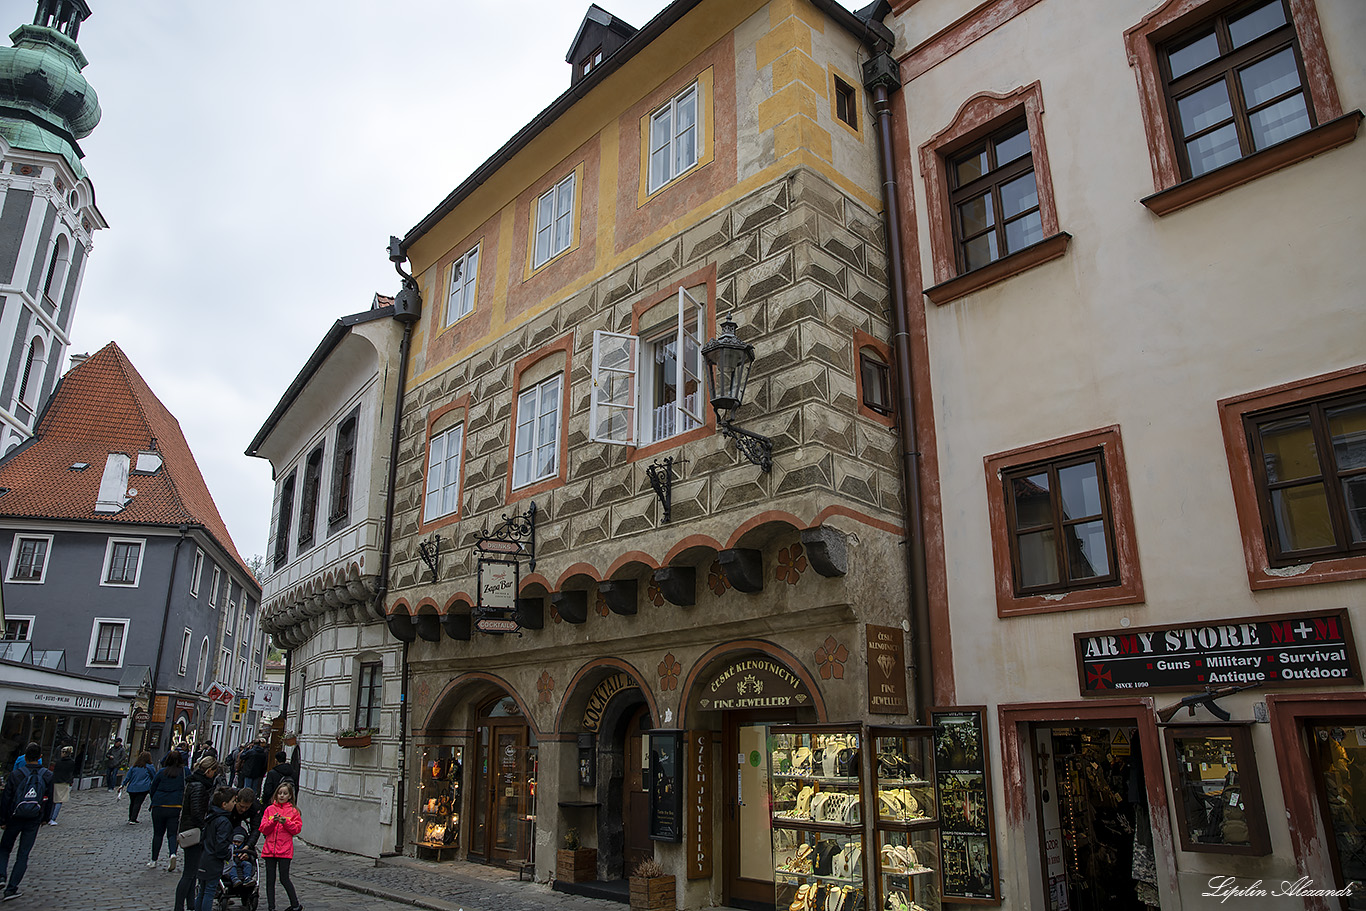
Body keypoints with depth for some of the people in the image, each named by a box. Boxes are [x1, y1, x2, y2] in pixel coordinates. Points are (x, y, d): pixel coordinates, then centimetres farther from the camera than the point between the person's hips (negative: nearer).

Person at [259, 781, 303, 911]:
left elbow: (297, 829, 0)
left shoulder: (293, 811, 6)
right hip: (269, 849, 3)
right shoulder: (269, 810, 10)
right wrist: (273, 821, -14)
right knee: (270, 879, 5)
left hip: (285, 850, -3)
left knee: (284, 878, -4)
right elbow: (263, 830, 4)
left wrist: (286, 822, -15)